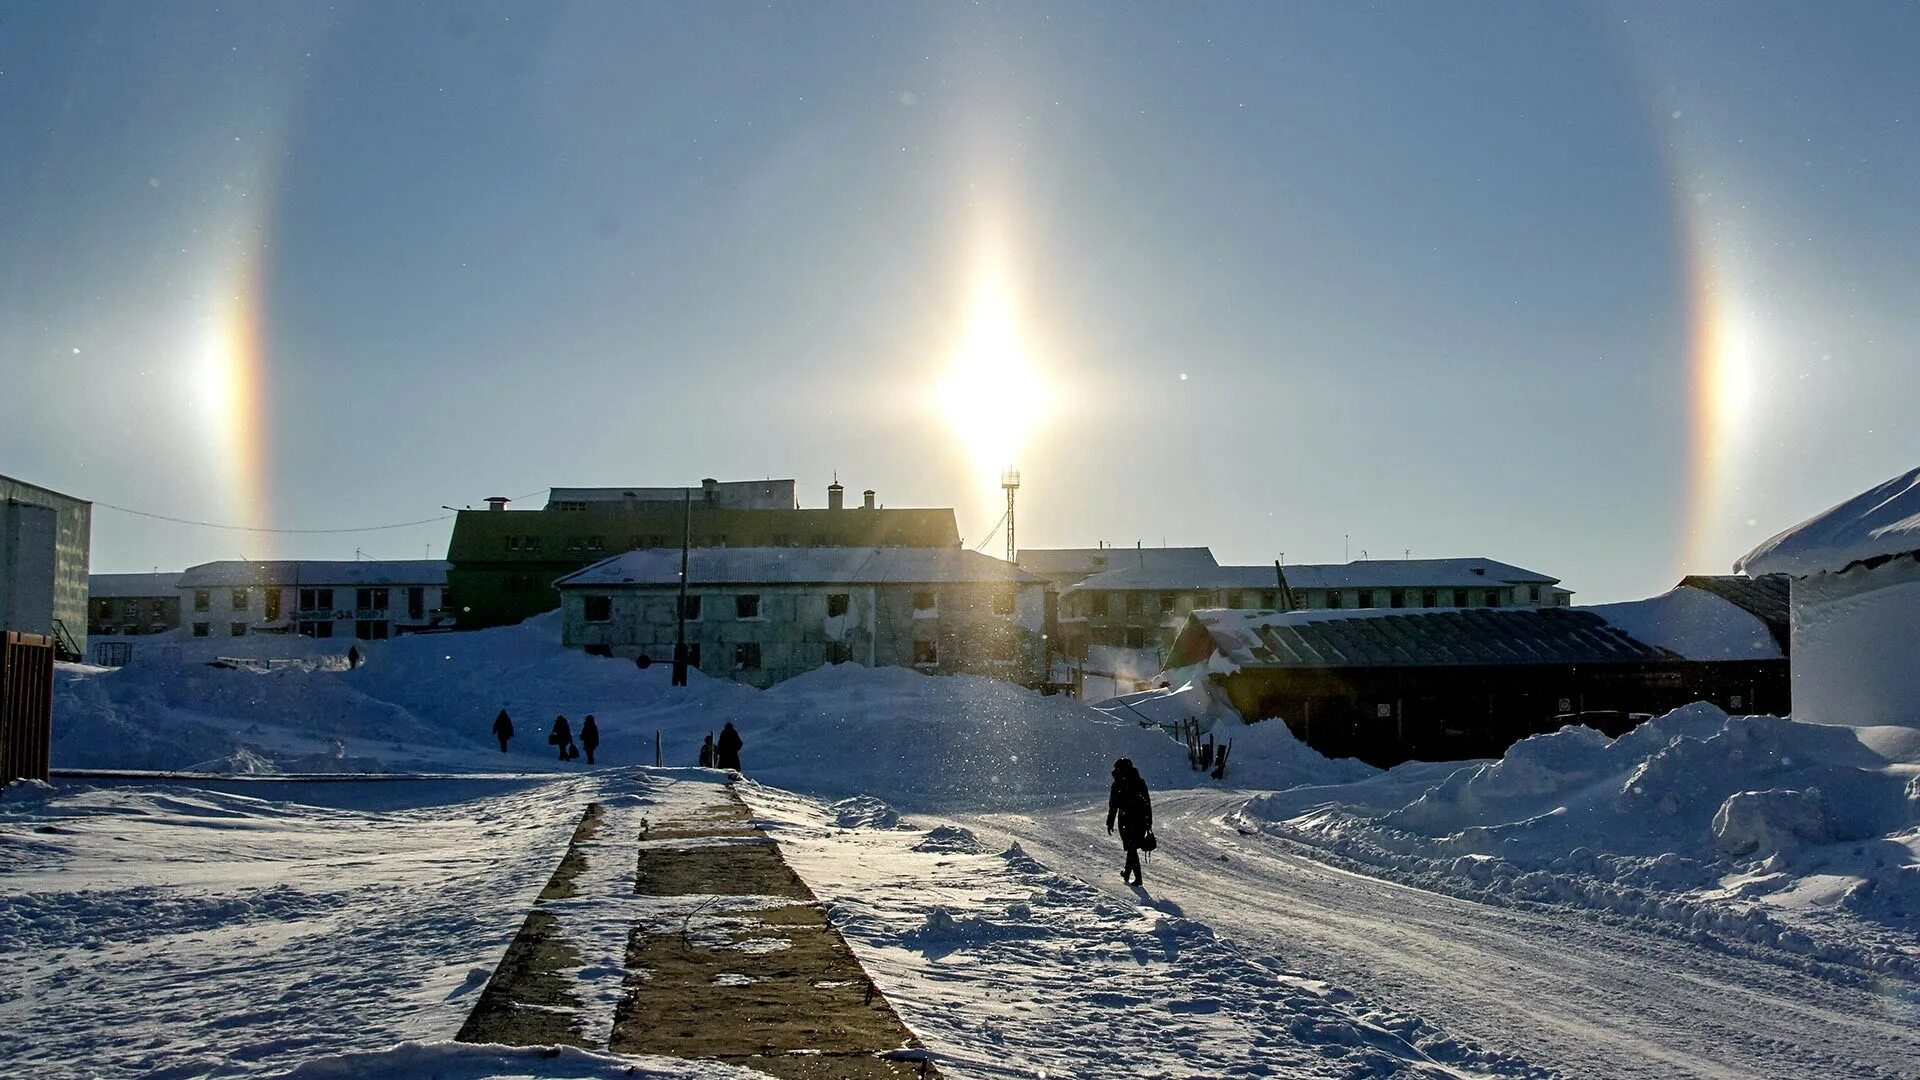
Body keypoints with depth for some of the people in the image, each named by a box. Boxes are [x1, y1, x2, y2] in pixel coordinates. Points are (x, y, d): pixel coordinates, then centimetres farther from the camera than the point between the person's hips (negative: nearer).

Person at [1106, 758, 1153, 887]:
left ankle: (1137, 878, -5)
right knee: (1133, 848, 20)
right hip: (1141, 821, 4)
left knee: (1131, 848, 2)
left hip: (1126, 821, -4)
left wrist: (1110, 823, 0)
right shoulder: (1140, 783, 6)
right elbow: (1148, 803, 8)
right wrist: (1149, 822, 13)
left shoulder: (1118, 784, -6)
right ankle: (1127, 873, 30)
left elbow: (1113, 806, -7)